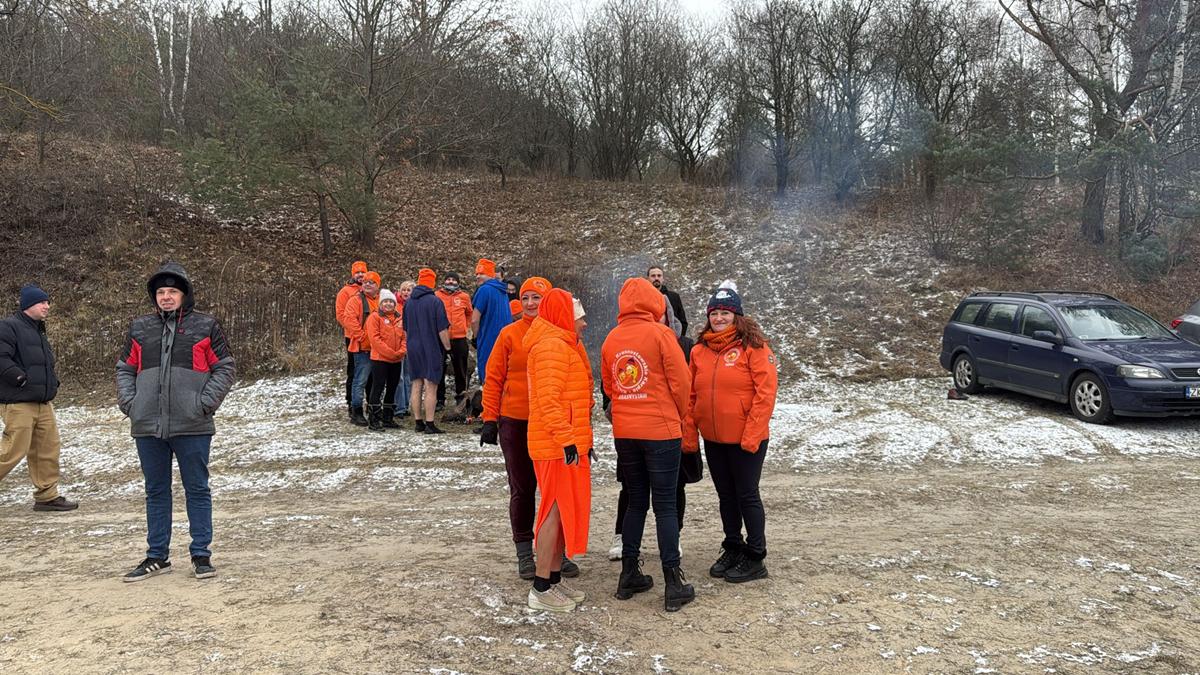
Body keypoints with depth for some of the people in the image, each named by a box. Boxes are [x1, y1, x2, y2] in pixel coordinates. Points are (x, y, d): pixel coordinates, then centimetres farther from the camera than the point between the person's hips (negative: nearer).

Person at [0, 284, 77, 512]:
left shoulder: (38, 330, 21)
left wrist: (53, 382, 18)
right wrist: (22, 379, -19)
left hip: (43, 402, 9)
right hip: (18, 403, -9)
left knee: (49, 448, 8)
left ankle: (47, 496, 15)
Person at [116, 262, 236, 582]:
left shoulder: (205, 327, 1)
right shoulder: (140, 328, 10)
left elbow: (224, 368, 0)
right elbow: (125, 370, 16)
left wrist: (205, 403, -10)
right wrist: (128, 402, 0)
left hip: (192, 427, -3)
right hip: (148, 427, 3)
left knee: (197, 489, 4)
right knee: (156, 492, 13)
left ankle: (201, 554, 14)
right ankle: (157, 556, 24)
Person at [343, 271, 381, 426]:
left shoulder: (382, 300, 14)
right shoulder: (356, 300, -4)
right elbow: (349, 319, -14)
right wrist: (362, 336, -15)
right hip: (363, 348, -6)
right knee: (361, 380, -6)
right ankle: (356, 412, 2)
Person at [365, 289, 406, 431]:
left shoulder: (399, 318, 13)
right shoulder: (375, 317, -5)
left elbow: (404, 337, 10)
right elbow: (375, 338, -14)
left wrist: (401, 351, -9)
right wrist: (390, 352, -18)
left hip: (396, 360, 6)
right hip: (380, 359, -6)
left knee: (391, 389, 13)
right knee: (378, 389, -5)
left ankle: (388, 419, 23)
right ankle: (373, 421, -1)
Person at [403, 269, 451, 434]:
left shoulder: (409, 302, 7)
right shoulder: (435, 301, -12)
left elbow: (405, 328, 16)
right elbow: (442, 329, -12)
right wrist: (447, 346, 0)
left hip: (413, 349, 6)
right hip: (431, 349, -6)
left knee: (417, 386, 12)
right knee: (431, 387, -3)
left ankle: (419, 422, 17)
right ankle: (430, 424, -3)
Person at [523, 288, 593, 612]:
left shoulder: (564, 344, 19)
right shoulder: (552, 346, -15)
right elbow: (548, 400, -22)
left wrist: (581, 439, 22)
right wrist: (567, 439, -25)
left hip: (570, 443, 10)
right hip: (557, 447, -10)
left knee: (566, 510, 14)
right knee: (556, 510, -5)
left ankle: (555, 577, 23)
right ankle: (541, 589, 2)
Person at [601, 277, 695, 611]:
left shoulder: (611, 339, 4)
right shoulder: (660, 333, -9)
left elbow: (608, 385, 11)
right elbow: (680, 382, -8)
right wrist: (679, 417, 8)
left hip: (624, 432, 4)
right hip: (661, 430, -4)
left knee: (636, 502, 16)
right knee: (665, 506, 2)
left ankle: (629, 576, 21)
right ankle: (674, 585, 6)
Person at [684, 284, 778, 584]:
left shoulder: (753, 347, -10)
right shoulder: (699, 350, 6)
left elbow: (766, 392, -15)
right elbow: (692, 396, 9)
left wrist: (752, 434, -18)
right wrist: (689, 435, 4)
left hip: (746, 439, -5)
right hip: (712, 439, 5)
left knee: (747, 495, 4)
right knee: (726, 495, 16)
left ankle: (755, 558, 16)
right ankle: (732, 549, 31)